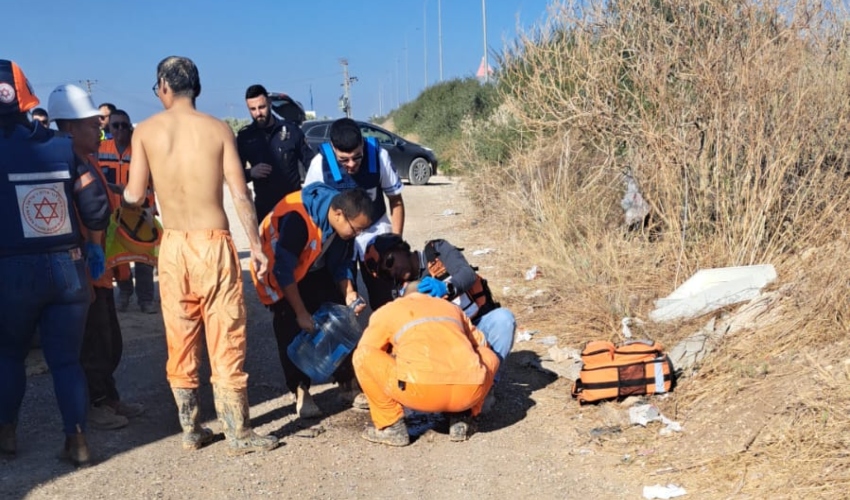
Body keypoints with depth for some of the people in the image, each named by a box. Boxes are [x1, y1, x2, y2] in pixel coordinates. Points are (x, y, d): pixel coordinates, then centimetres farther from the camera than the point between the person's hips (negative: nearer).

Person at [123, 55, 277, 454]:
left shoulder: (146, 131, 1)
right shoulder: (218, 129, -1)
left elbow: (135, 196, -2)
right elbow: (240, 195, -4)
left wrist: (124, 188, 22)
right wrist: (256, 246, 3)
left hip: (173, 245, 2)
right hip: (214, 244, -1)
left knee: (180, 342, 13)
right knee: (226, 342, 4)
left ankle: (191, 430, 22)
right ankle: (238, 434, 11)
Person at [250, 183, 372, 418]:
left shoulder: (344, 221, -16)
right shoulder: (298, 218, -38)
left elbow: (341, 262, -1)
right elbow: (283, 269, -32)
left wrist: (348, 293, -17)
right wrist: (301, 312, -27)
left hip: (313, 271, 6)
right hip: (278, 270, -6)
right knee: (293, 330, -13)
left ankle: (347, 382, 6)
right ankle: (300, 391, -3)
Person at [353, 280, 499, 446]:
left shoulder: (387, 311, 23)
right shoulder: (452, 307, 32)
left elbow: (367, 352, 30)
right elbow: (480, 343, 42)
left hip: (421, 391, -3)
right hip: (472, 393, 4)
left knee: (362, 355, 15)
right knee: (489, 357, 35)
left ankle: (392, 427, 13)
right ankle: (461, 419, 23)